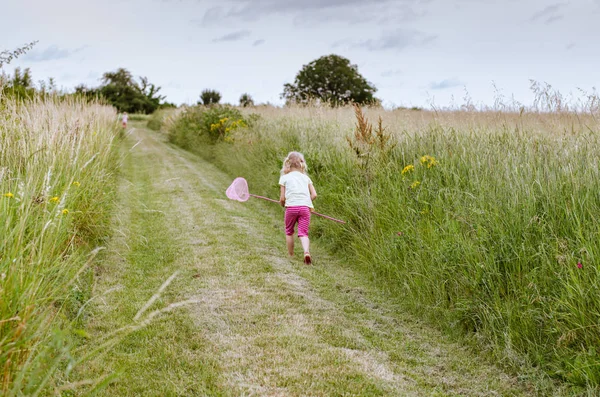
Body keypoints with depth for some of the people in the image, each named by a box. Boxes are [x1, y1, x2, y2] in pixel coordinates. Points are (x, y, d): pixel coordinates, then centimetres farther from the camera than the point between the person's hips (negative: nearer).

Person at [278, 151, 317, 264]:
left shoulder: (284, 178, 9)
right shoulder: (306, 177, 17)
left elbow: (282, 198, 4)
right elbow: (314, 195, 10)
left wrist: (282, 204, 25)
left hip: (291, 207, -2)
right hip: (305, 207, 2)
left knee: (289, 232, 17)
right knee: (303, 232, -1)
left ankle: (291, 255, 24)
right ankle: (306, 251, -27)